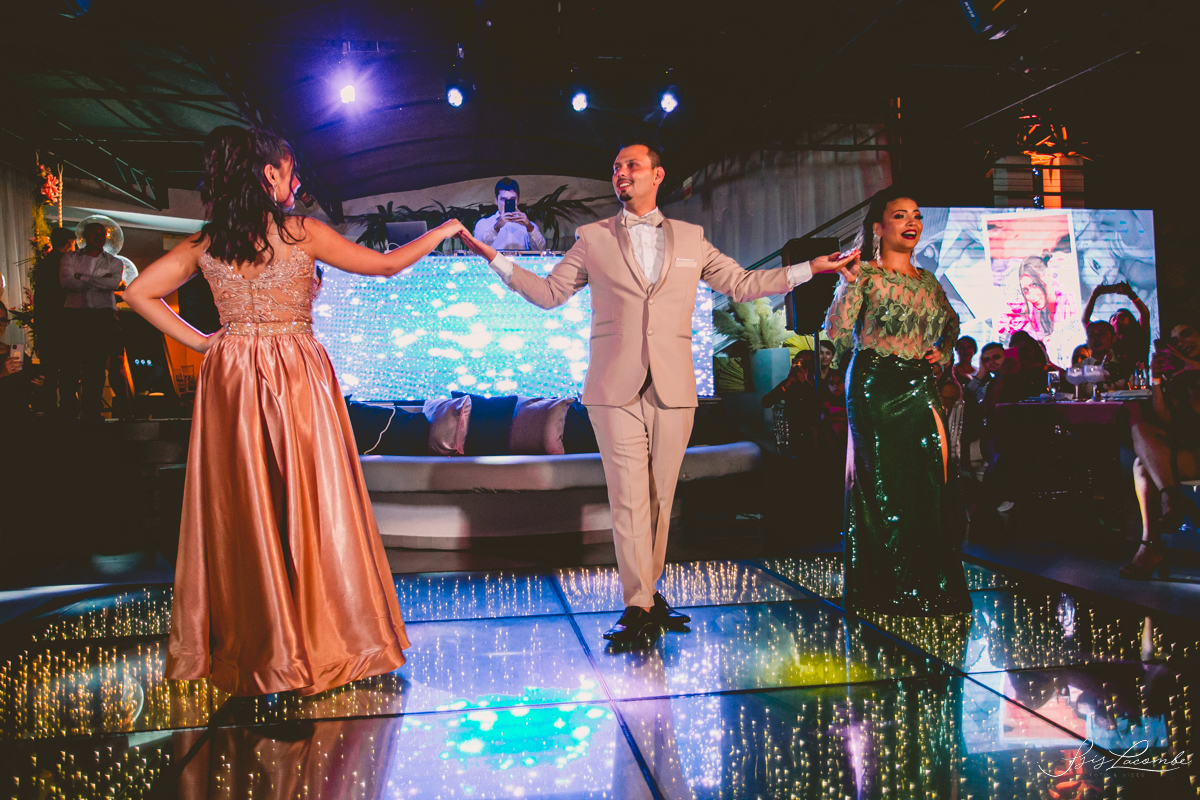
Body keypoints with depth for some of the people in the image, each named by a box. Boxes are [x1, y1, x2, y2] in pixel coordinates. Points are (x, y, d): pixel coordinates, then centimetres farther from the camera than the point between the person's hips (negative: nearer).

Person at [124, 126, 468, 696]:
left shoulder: (205, 243, 6)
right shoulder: (303, 232, -6)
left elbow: (139, 293, 6)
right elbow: (387, 265, 1)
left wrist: (199, 341, 7)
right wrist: (442, 231, 14)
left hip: (230, 382, 5)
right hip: (297, 378, -4)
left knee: (240, 510, 11)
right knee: (309, 504, 4)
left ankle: (245, 645, 22)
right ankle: (321, 638, 14)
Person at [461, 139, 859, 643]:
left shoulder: (691, 239, 15)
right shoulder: (593, 239, 12)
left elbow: (742, 284, 20)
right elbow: (549, 292, 15)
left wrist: (810, 268, 16)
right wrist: (496, 260, 5)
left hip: (673, 389, 2)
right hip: (616, 389, -2)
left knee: (660, 498, 6)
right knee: (629, 499, -5)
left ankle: (650, 593, 20)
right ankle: (638, 606, 2)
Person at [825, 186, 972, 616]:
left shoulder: (928, 281, 14)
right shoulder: (865, 277, -3)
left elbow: (951, 322, 30)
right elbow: (838, 335, -14)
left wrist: (943, 350, 12)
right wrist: (850, 284, -18)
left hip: (919, 383, 5)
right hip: (875, 385, -5)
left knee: (930, 479, 1)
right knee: (882, 483, -1)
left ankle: (930, 585, 16)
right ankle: (886, 588, 12)